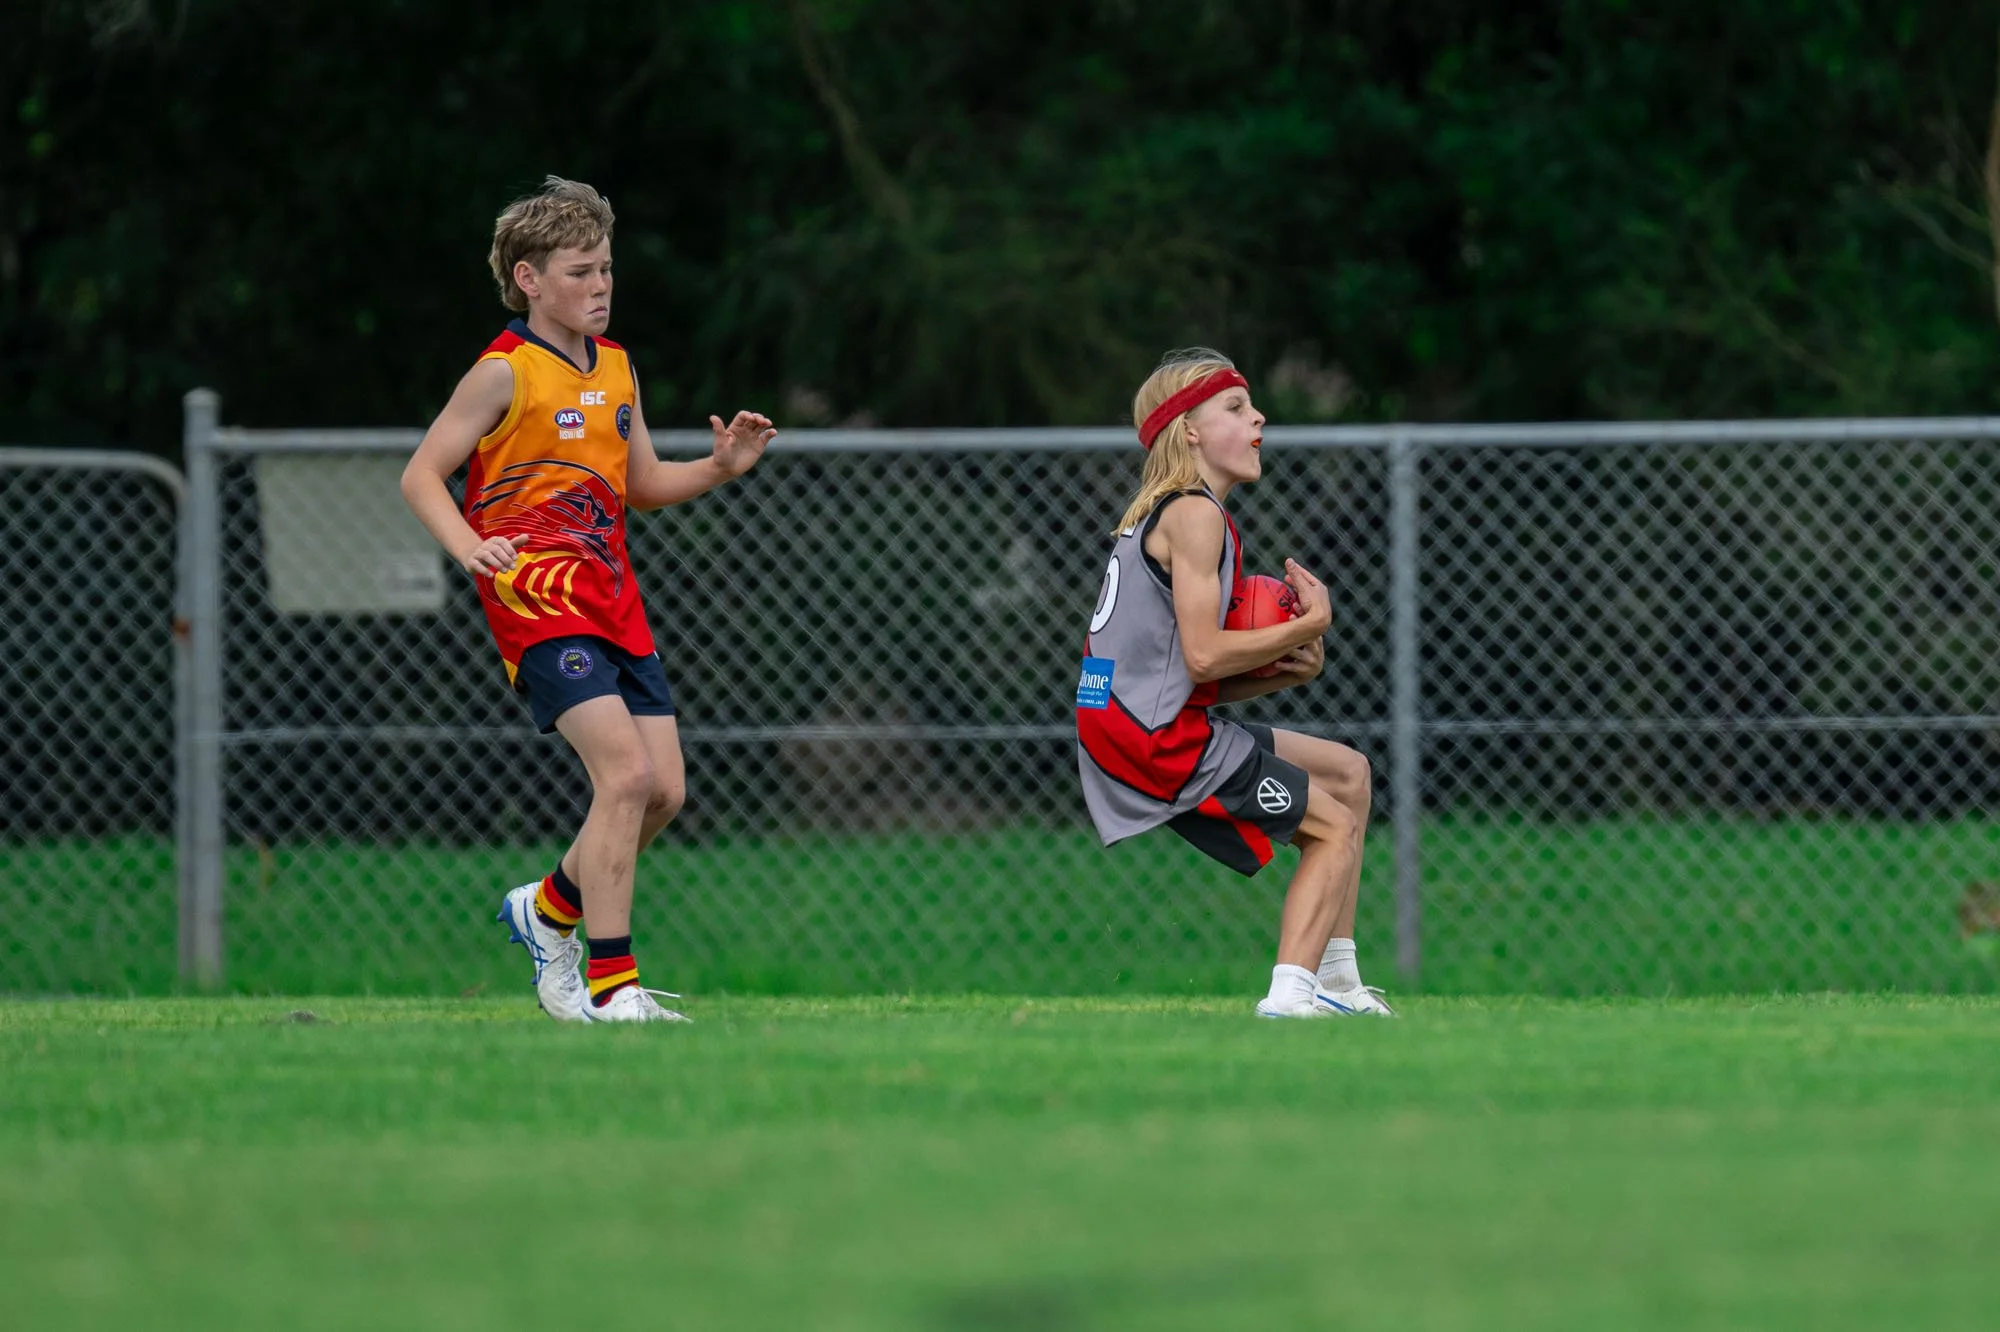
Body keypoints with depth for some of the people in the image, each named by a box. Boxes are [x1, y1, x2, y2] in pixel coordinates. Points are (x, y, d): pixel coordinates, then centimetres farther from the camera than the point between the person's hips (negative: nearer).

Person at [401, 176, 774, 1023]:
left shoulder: (616, 369, 14)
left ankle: (550, 908, 28)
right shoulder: (505, 374, -8)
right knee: (625, 771, -20)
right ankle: (608, 987, -16)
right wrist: (468, 546, -24)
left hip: (613, 604, 8)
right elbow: (422, 476, -7)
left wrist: (720, 468, 7)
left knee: (664, 790, 3)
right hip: (537, 601, -8)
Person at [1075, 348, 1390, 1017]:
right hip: (1160, 739, -10)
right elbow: (1202, 656, -22)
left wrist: (1285, 670, 0)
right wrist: (1310, 625, -12)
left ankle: (1335, 982, 20)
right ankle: (1289, 998, -17)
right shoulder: (1194, 515, -12)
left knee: (1348, 773, 21)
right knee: (1337, 827, -5)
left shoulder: (1159, 514, 20)